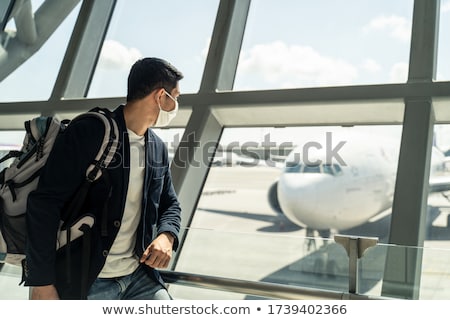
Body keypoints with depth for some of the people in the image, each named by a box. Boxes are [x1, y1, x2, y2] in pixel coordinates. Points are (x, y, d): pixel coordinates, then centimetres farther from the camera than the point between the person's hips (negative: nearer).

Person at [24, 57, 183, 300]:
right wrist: (42, 282, -16)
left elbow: (170, 204, 17)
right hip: (82, 282, -6)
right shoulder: (86, 133, -13)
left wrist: (166, 236, -6)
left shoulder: (159, 149, 8)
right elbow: (44, 203, -16)